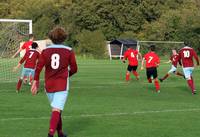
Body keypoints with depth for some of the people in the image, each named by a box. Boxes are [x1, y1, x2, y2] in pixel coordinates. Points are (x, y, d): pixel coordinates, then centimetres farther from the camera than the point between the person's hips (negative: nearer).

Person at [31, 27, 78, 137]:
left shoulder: (45, 51, 2)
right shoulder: (69, 51, -2)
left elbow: (38, 67, -6)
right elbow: (74, 69, 2)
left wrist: (35, 82, -1)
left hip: (49, 85, 3)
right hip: (62, 85, -3)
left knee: (56, 109, 20)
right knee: (57, 110, -10)